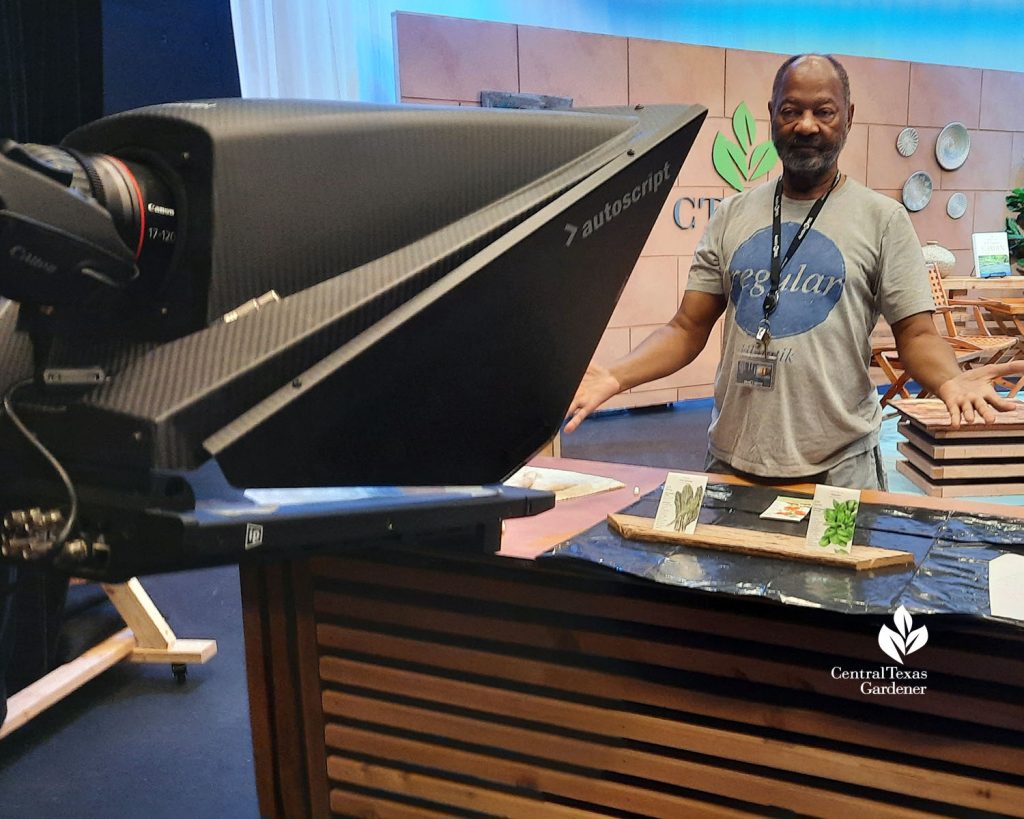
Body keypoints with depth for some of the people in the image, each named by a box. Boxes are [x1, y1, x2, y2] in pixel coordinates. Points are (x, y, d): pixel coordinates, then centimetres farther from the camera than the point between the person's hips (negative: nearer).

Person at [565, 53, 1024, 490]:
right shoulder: (732, 216, 6)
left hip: (838, 465, -2)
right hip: (731, 459, 3)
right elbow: (687, 329, 4)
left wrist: (951, 381, -26)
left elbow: (916, 334, -3)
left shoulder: (882, 218, -2)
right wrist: (615, 377, -13)